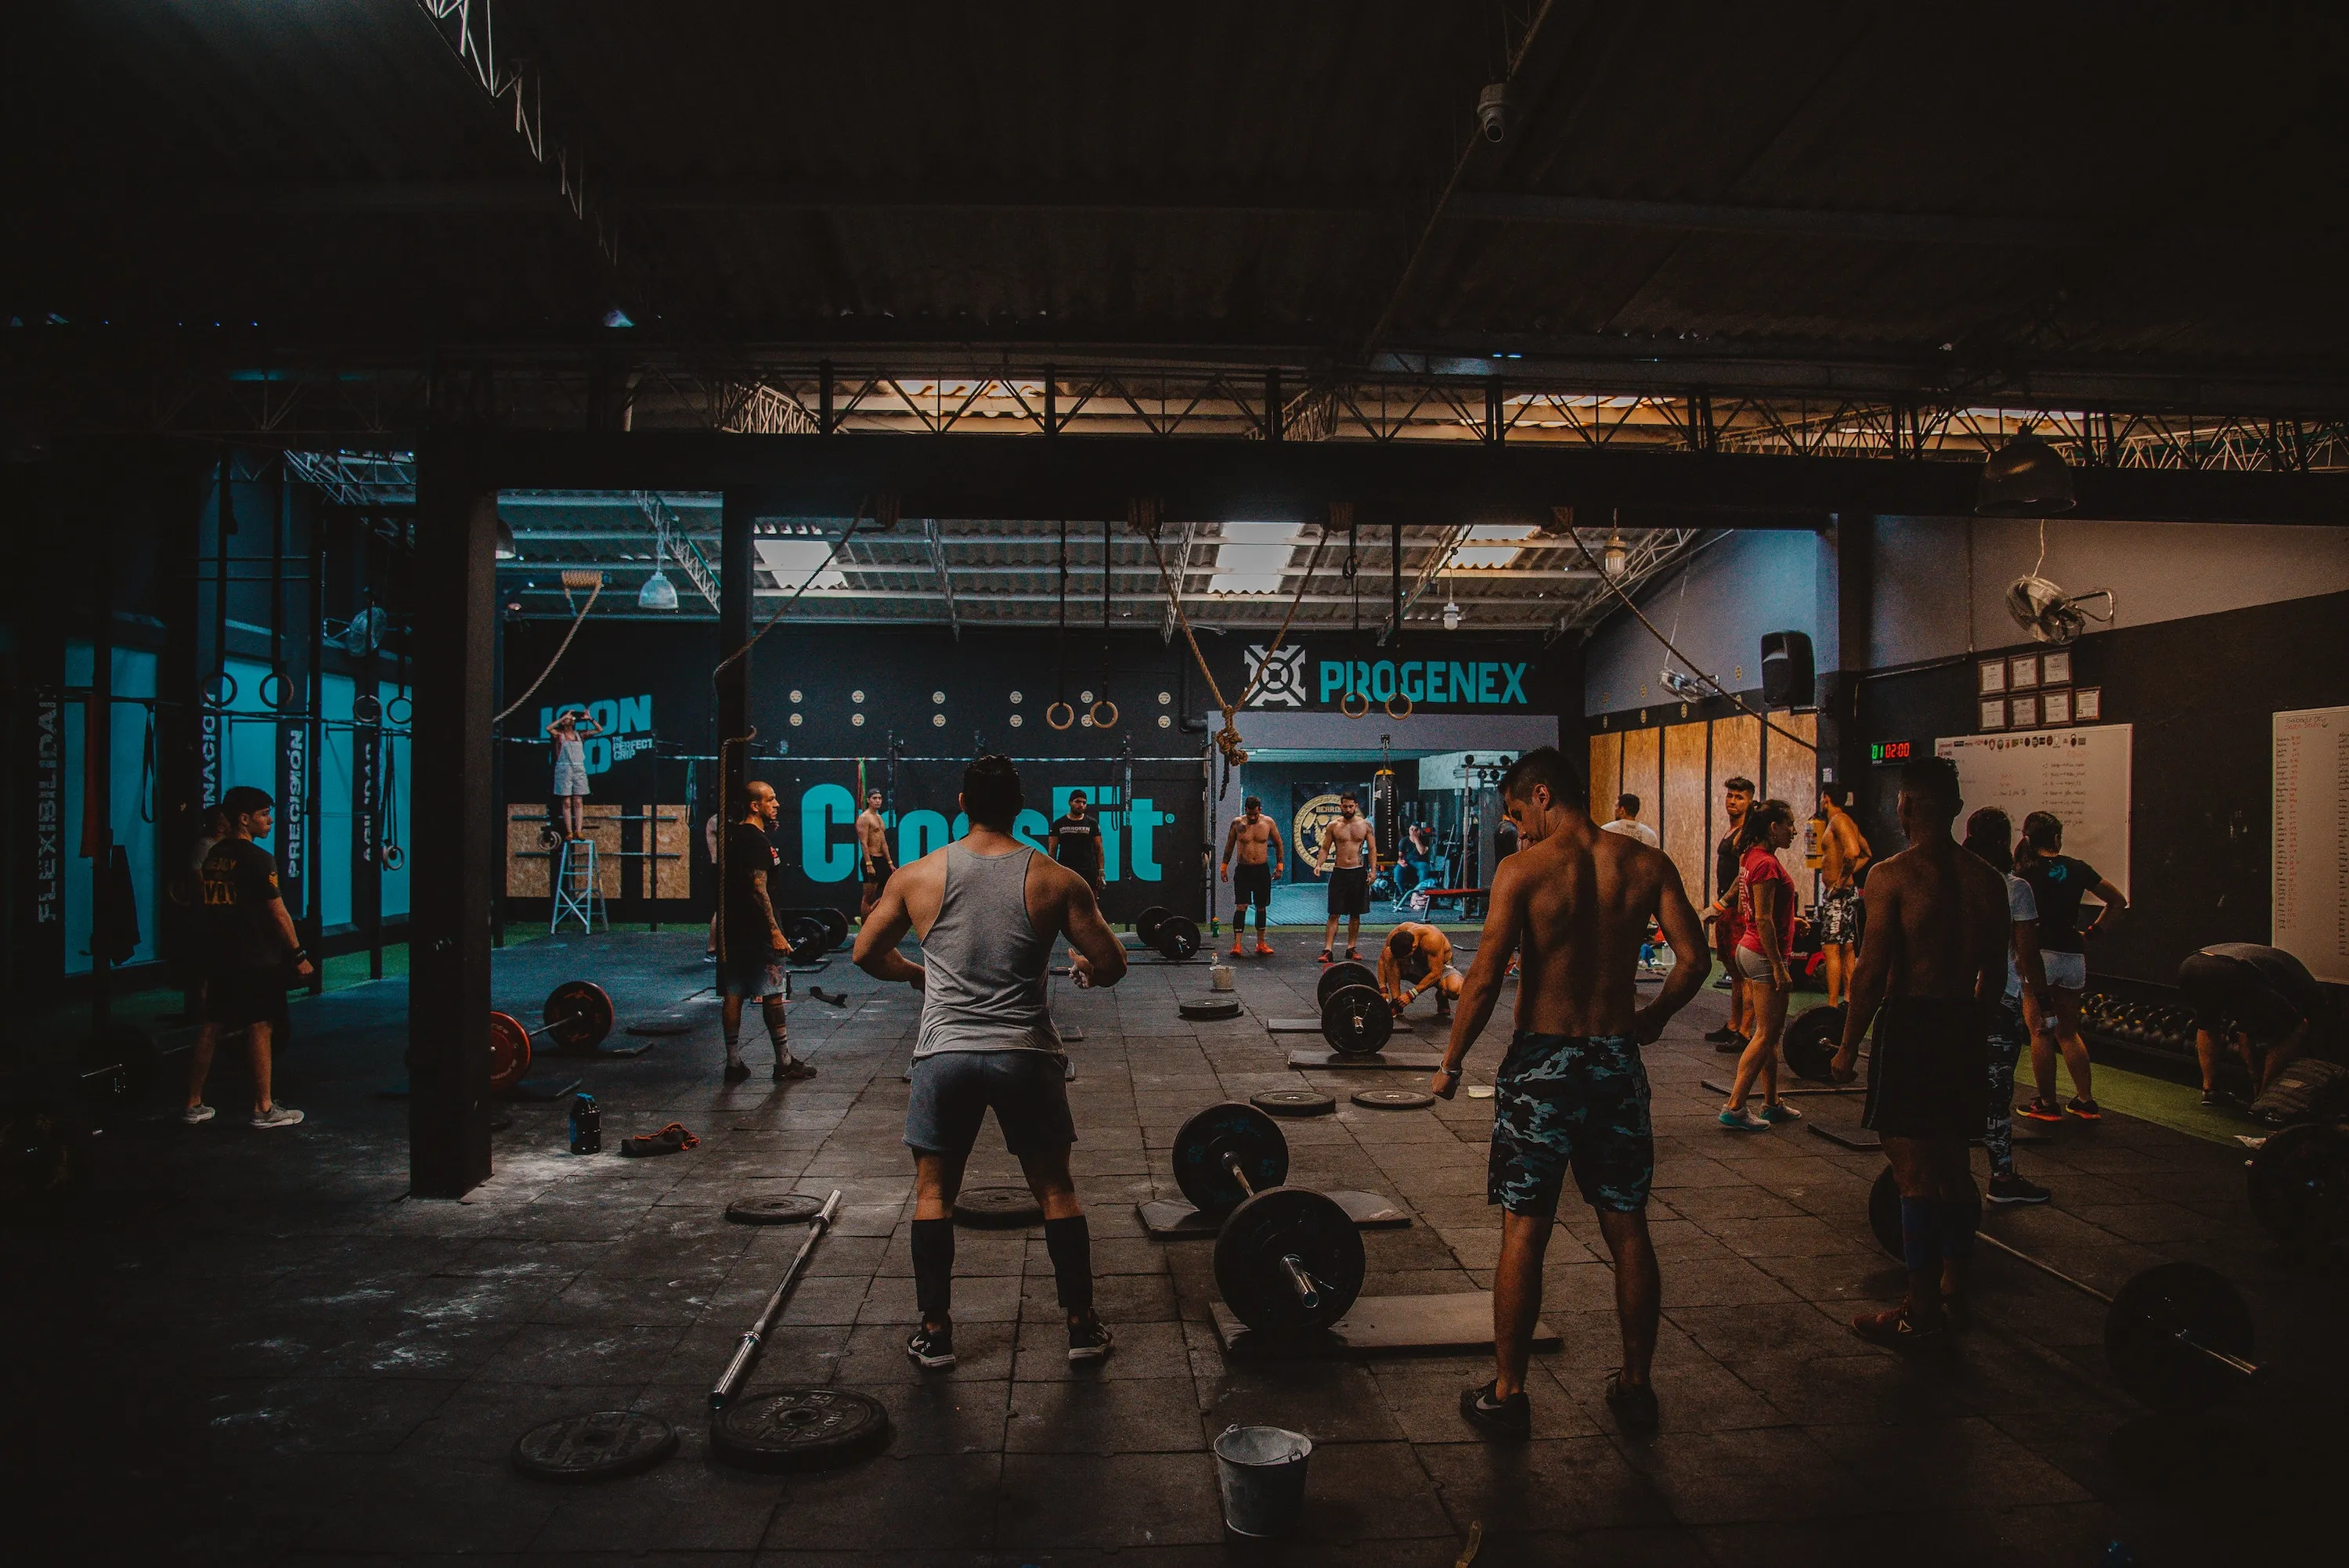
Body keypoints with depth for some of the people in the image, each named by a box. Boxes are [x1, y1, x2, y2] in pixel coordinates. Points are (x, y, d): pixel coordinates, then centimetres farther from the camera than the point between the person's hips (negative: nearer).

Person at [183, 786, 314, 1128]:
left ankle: (194, 1105, 19)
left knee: (211, 1027, 13)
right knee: (260, 1028, -3)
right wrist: (299, 954, -10)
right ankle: (264, 1110, 1)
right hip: (256, 959, -8)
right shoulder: (258, 859, -14)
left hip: (219, 956, 8)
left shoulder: (213, 856, 10)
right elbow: (278, 912, -15)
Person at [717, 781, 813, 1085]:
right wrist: (775, 931, -22)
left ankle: (734, 1063, 12)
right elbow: (758, 888, -21)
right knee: (773, 994, -3)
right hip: (757, 931, -9)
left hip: (732, 927, 9)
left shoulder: (733, 835, 13)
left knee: (733, 995, 8)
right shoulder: (757, 841, -16)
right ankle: (785, 1063, 3)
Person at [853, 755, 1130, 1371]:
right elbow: (1112, 965, 0)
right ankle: (1082, 1326, 19)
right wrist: (1085, 968, 23)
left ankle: (935, 1333, 20)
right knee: (1056, 1189, 15)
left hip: (945, 1051, 0)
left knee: (933, 1191, 17)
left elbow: (866, 954, 11)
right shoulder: (1056, 880, -2)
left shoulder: (916, 876, 1)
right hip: (1025, 1053, 0)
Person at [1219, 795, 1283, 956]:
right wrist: (1224, 867, 8)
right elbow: (1229, 846, 8)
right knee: (1241, 906, -10)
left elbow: (1278, 844, 10)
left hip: (1262, 870, 2)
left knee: (1261, 907, 10)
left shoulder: (1268, 822, -2)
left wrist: (1279, 866, 6)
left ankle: (1261, 943, 21)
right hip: (1243, 870, -1)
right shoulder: (1237, 823, -3)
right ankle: (1236, 944, -13)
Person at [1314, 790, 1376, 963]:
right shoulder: (1333, 826, 1)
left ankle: (1351, 948, 18)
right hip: (1339, 872, -1)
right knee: (1334, 914, -6)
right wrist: (1318, 865, -13)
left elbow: (1372, 849, 5)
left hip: (1359, 873, 1)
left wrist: (1372, 870, -5)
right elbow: (1324, 849, 4)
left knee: (1355, 914, 9)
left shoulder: (1365, 824, 4)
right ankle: (1327, 950, -10)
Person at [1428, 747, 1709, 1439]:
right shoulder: (1647, 864, 1)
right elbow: (1694, 960, -2)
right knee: (1627, 1229, 14)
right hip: (1618, 1060, 4)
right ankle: (1635, 1388, 26)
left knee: (1524, 1230, 5)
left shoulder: (1523, 869, -10)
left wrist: (1451, 1063, -3)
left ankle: (1507, 1395, 13)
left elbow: (1485, 979, -14)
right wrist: (1649, 1019, 15)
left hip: (1542, 1062, -4)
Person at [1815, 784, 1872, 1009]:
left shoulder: (1839, 820, -14)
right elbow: (1866, 854, 26)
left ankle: (1832, 1005, -12)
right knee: (1846, 949, 14)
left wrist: (1841, 881, -22)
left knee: (1831, 949, -10)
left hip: (1838, 894, -10)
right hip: (1848, 892, 10)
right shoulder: (1849, 823, 16)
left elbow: (1852, 851, -30)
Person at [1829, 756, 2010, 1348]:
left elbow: (1872, 971, -14)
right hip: (1965, 1029, 7)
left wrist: (1848, 1046, -7)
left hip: (1911, 1026, -7)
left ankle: (1921, 1314, 4)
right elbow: (1995, 976, 12)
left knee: (1915, 1172, -1)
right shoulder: (1987, 880, 7)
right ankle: (1954, 1294, 27)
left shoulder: (1891, 876, -12)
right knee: (1954, 1166, 17)